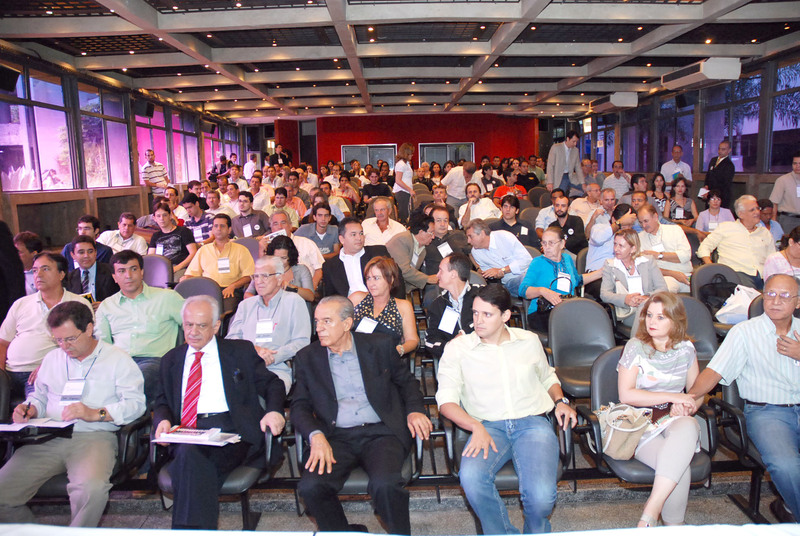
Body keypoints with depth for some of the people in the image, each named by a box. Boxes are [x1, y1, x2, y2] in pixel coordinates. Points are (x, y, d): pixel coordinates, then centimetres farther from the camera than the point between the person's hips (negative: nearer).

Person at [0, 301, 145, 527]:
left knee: (92, 489, -34)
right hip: (48, 439, 5)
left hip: (94, 436, -5)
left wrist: (95, 414, -15)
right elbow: (39, 396, 29)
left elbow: (135, 404, -4)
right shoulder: (52, 358, 22)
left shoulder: (117, 360, 5)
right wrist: (29, 409, 6)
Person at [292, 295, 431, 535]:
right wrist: (316, 435, -13)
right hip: (336, 437, 2)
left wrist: (414, 410, -2)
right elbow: (299, 406, 6)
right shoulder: (307, 358, 9)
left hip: (381, 432, -1)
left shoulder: (380, 345, 7)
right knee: (310, 486, -25)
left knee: (385, 484, -29)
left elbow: (407, 381, 17)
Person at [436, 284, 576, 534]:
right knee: (471, 477, -33)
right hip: (489, 427, -1)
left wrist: (560, 401, 10)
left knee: (541, 495, -26)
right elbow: (446, 399, -2)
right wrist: (477, 427, -17)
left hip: (533, 422, 1)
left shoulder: (529, 341, 14)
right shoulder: (457, 348, 6)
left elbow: (548, 377, 31)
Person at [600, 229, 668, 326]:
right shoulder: (609, 265, 13)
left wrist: (647, 297, -16)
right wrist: (625, 299, -19)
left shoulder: (648, 261, 15)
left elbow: (662, 288, 6)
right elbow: (604, 294, 1)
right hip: (627, 313, -2)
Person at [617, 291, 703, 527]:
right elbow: (626, 395, -7)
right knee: (679, 467, -34)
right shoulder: (636, 347, 0)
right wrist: (673, 397, -11)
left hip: (674, 420, 3)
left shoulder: (686, 348, 10)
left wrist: (685, 408, -7)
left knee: (688, 426, -38)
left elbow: (697, 393, 17)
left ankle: (651, 511, -38)